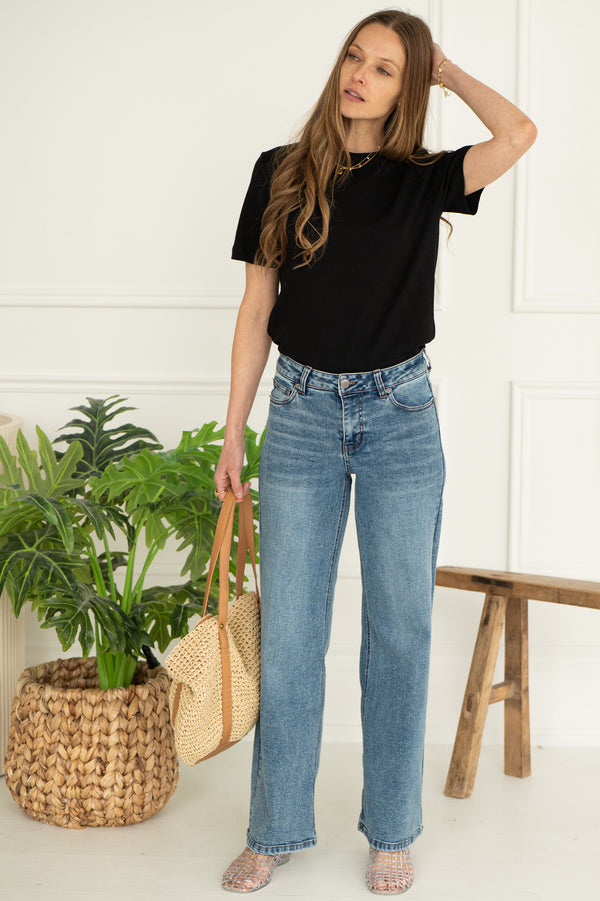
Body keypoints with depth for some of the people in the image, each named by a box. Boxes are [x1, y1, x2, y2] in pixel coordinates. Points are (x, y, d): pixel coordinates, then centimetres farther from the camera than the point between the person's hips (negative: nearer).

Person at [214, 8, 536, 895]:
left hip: (401, 415, 0)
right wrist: (233, 433, 3)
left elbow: (519, 134, -18)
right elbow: (256, 309, 5)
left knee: (400, 627, 6)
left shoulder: (423, 180, 1)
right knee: (288, 629, 4)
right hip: (303, 411, 1)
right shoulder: (281, 173, 4)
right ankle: (277, 829, 19)